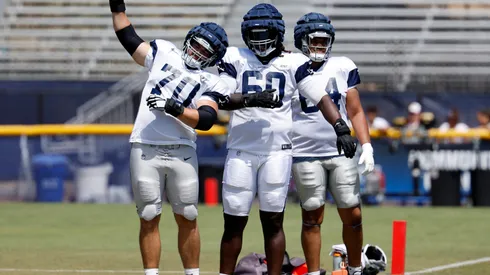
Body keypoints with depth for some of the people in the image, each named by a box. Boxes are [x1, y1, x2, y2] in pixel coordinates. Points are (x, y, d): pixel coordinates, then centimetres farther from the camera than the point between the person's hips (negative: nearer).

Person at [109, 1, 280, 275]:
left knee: (187, 218, 4)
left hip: (181, 153, -1)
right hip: (145, 151, 1)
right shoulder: (164, 52, 14)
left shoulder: (211, 83, 4)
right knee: (149, 218, 1)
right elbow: (130, 40, 23)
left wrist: (173, 108, -22)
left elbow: (205, 120, -11)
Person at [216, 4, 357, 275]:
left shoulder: (292, 63, 4)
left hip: (277, 150, -1)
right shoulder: (235, 59, 7)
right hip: (240, 149, 1)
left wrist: (341, 128, -17)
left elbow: (320, 97, -4)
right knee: (234, 220, 3)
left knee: (272, 220, 0)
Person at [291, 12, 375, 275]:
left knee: (352, 215, 1)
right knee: (312, 217, 1)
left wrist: (366, 145, 1)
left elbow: (355, 111, 10)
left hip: (341, 152, 2)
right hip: (306, 154, -2)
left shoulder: (342, 67, 7)